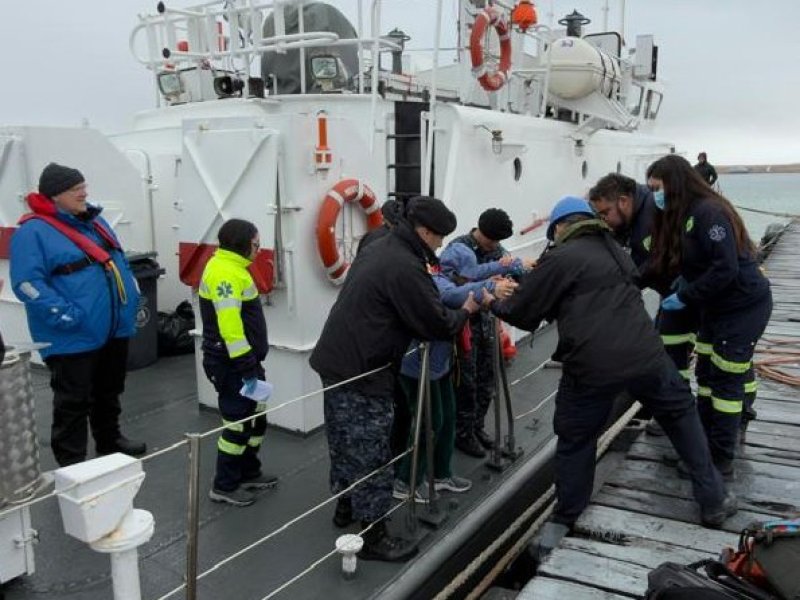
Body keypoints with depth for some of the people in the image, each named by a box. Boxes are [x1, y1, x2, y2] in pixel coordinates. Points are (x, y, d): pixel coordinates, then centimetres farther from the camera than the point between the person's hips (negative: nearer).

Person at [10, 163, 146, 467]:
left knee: (110, 392, 22)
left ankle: (110, 440, 40)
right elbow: (27, 284, -22)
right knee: (73, 402, 1)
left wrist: (132, 296, 8)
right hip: (74, 337, -8)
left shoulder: (94, 220, 11)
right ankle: (71, 464, 13)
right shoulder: (34, 231, -15)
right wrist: (67, 315, -26)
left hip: (114, 329, 8)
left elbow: (119, 262, 20)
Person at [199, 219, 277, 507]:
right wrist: (246, 367, -25)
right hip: (231, 364, -10)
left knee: (255, 416, 18)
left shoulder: (233, 267, 13)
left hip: (244, 360, 10)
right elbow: (230, 326, -28)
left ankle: (249, 473, 31)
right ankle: (224, 486, 12)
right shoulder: (224, 272, -20)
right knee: (238, 422, -1)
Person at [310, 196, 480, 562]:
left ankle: (345, 506, 40)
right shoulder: (406, 268, -19)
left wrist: (429, 282, 13)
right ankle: (373, 536, 13)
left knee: (344, 442, 22)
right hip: (362, 375, -10)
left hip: (335, 362, 10)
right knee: (370, 454, 1)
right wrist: (465, 311, 3)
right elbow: (438, 325, -16)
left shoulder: (377, 250, 11)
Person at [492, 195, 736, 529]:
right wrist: (532, 278, 36)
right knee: (682, 415, 26)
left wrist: (496, 304, 25)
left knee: (575, 442, 14)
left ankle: (564, 523, 25)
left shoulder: (559, 258, 0)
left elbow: (522, 314, 3)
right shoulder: (614, 250, 21)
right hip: (645, 356, 5)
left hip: (591, 367, -5)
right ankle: (714, 502, 31)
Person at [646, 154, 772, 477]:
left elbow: (725, 269, -28)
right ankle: (704, 441, 29)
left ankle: (720, 459, 9)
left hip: (745, 306, -9)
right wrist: (685, 281, -5)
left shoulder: (708, 212, -24)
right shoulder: (681, 216, 4)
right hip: (717, 307, 9)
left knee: (726, 379, -2)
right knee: (707, 373, 15)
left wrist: (686, 297, -21)